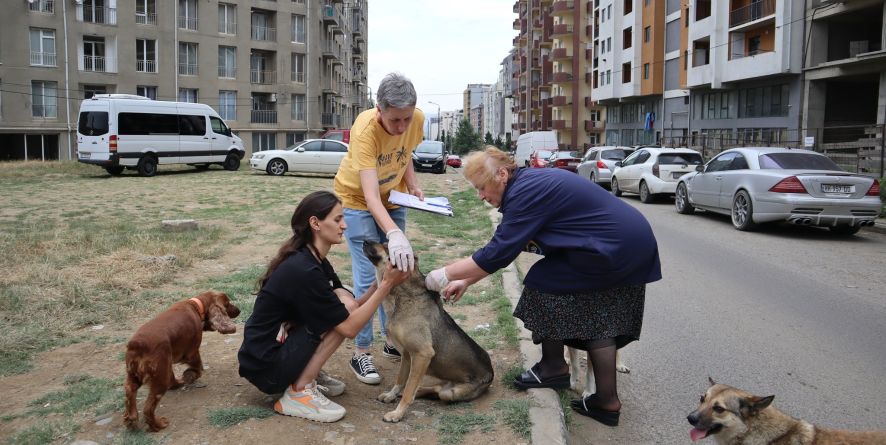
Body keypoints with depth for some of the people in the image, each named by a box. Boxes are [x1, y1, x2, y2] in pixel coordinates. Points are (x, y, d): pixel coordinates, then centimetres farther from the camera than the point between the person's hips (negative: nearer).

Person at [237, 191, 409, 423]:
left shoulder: (314, 260, 5)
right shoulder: (303, 270, -25)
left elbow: (352, 309, 5)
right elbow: (349, 327, -20)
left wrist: (381, 281, -10)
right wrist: (387, 285, -19)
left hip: (280, 344, 9)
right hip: (266, 366, -9)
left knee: (341, 304, 0)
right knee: (343, 303, -16)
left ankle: (309, 375, 9)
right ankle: (298, 393, -10)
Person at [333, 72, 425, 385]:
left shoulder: (417, 120, -18)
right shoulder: (365, 130, -35)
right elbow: (370, 196, -43)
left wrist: (412, 184, -12)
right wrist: (394, 234, -57)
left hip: (394, 199, 5)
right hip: (357, 200, -5)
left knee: (397, 270, 6)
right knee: (368, 277, -11)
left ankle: (392, 340, 21)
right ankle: (361, 352, 1)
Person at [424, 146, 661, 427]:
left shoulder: (526, 192, -19)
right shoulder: (530, 183, 11)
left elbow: (498, 253, -21)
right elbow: (502, 248, 15)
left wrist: (447, 274, -13)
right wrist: (465, 281, 13)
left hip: (613, 250, -10)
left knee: (545, 285, -2)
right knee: (598, 321, 14)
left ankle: (554, 367, 16)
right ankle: (606, 401, 21)